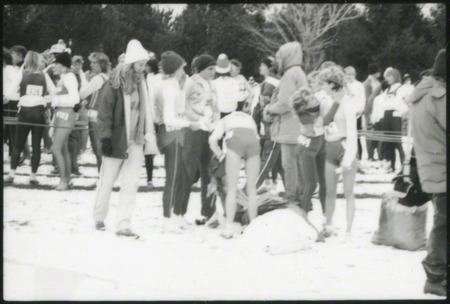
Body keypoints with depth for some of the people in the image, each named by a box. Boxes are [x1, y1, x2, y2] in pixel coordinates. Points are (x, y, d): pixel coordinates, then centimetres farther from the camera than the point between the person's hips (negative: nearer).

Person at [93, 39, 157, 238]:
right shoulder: (114, 84, -10)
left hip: (136, 140, 5)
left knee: (131, 183, -2)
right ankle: (99, 218, 27)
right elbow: (105, 112, -11)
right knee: (107, 180, 7)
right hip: (117, 139, -5)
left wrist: (148, 136, 14)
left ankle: (123, 225, -1)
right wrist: (105, 137, -15)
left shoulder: (141, 83, 10)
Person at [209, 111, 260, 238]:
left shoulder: (224, 120, 30)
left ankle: (228, 228, -6)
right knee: (252, 189, 9)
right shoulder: (249, 119, 40)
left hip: (235, 140, -2)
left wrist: (221, 155, 24)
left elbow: (213, 140, 12)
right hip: (254, 141, 2)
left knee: (232, 189, 0)